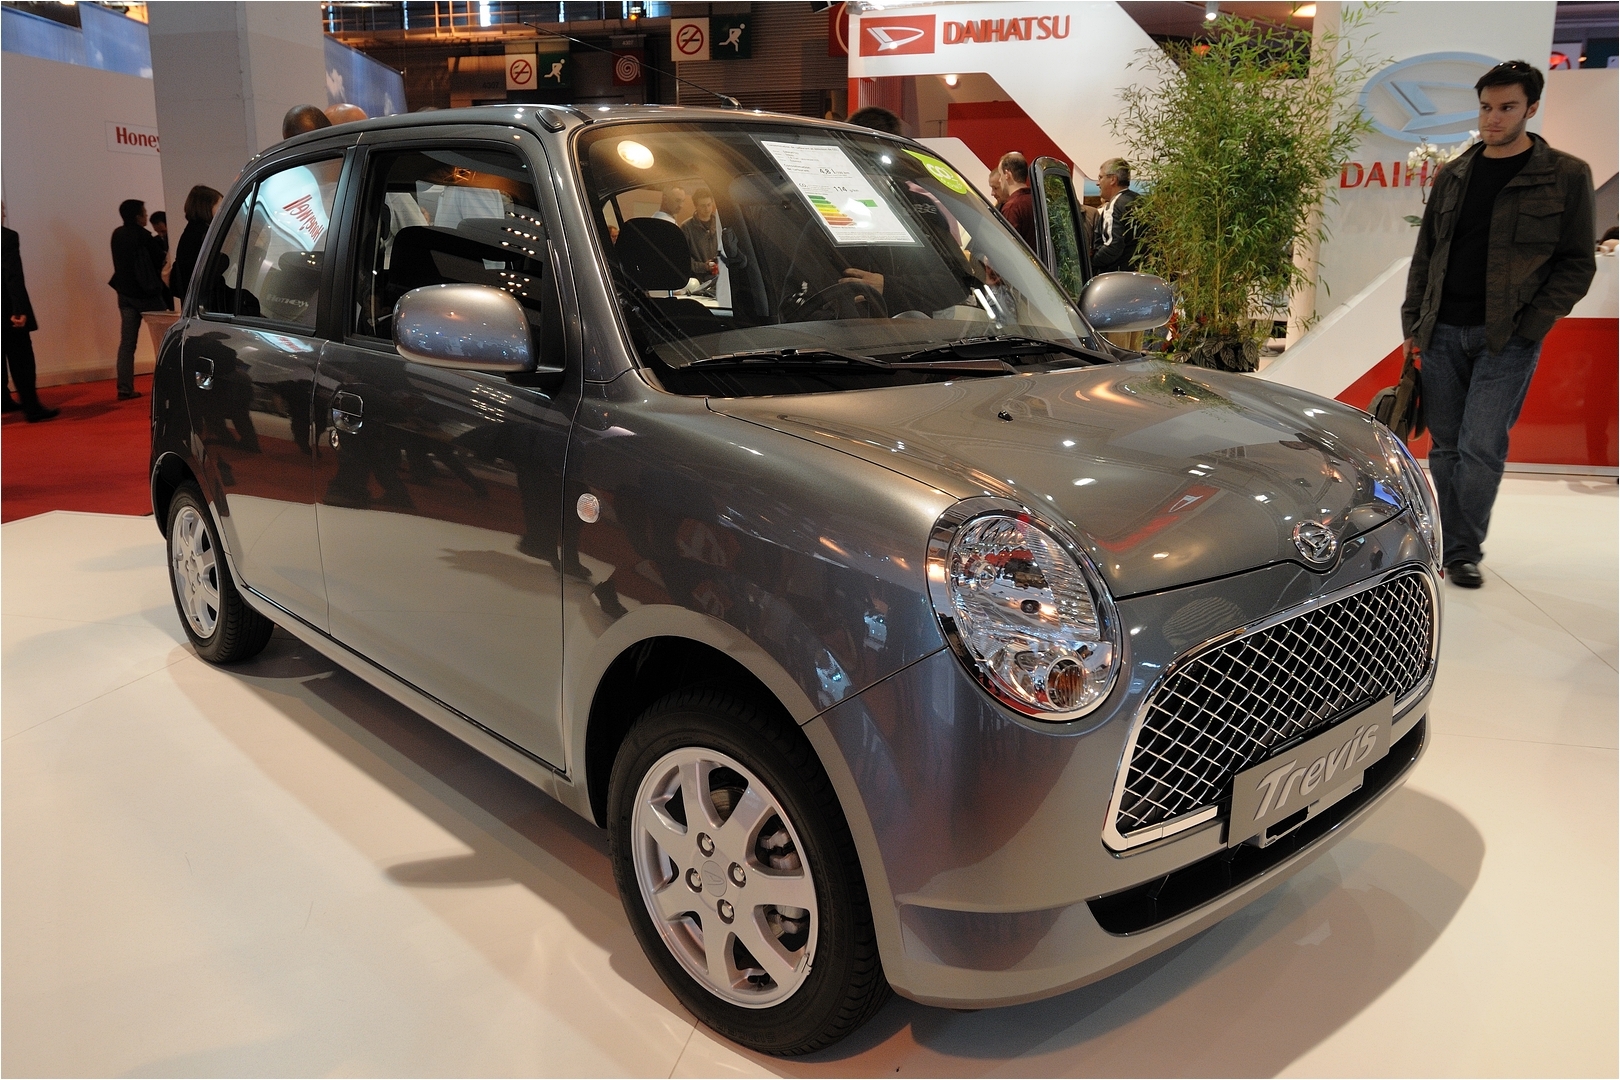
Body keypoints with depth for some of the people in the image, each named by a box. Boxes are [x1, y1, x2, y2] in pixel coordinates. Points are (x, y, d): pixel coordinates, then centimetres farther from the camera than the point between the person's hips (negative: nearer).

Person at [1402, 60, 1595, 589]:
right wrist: (1412, 323, 8)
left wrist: (1530, 326, -10)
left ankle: (1465, 552, 5)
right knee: (1446, 446, 6)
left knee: (1481, 447, -8)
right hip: (1442, 332, 4)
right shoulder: (1453, 176, 12)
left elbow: (1578, 264, 0)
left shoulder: (1566, 176, 1)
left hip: (1507, 338, -4)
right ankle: (1448, 547, 17)